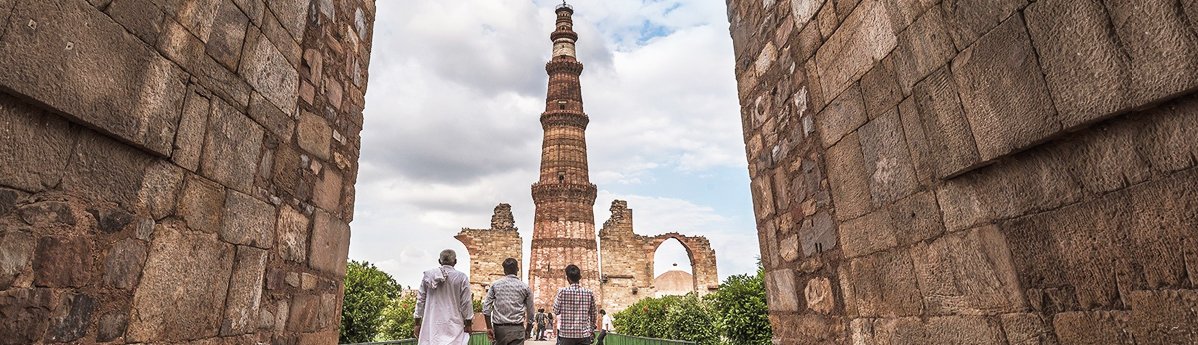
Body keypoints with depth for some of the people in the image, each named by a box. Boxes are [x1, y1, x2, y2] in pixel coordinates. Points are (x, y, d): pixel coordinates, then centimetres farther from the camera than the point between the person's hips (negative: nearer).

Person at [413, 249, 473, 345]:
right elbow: (466, 303, -2)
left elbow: (420, 300, 6)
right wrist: (468, 324, 8)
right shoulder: (461, 277, -5)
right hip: (453, 326, -2)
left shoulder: (428, 275, 3)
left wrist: (417, 324, 14)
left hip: (432, 326, 2)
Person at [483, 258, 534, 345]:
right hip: (517, 329, -2)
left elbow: (486, 308, -1)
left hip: (499, 328, 2)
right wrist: (528, 329, 19)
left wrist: (489, 327, 3)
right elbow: (530, 312, 6)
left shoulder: (495, 285, 5)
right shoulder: (524, 287, 4)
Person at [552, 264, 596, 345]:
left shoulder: (562, 291, -7)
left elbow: (556, 311, 4)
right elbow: (593, 315, 8)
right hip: (584, 334, 1)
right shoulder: (589, 293, 0)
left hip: (566, 334, -1)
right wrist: (592, 331, 20)